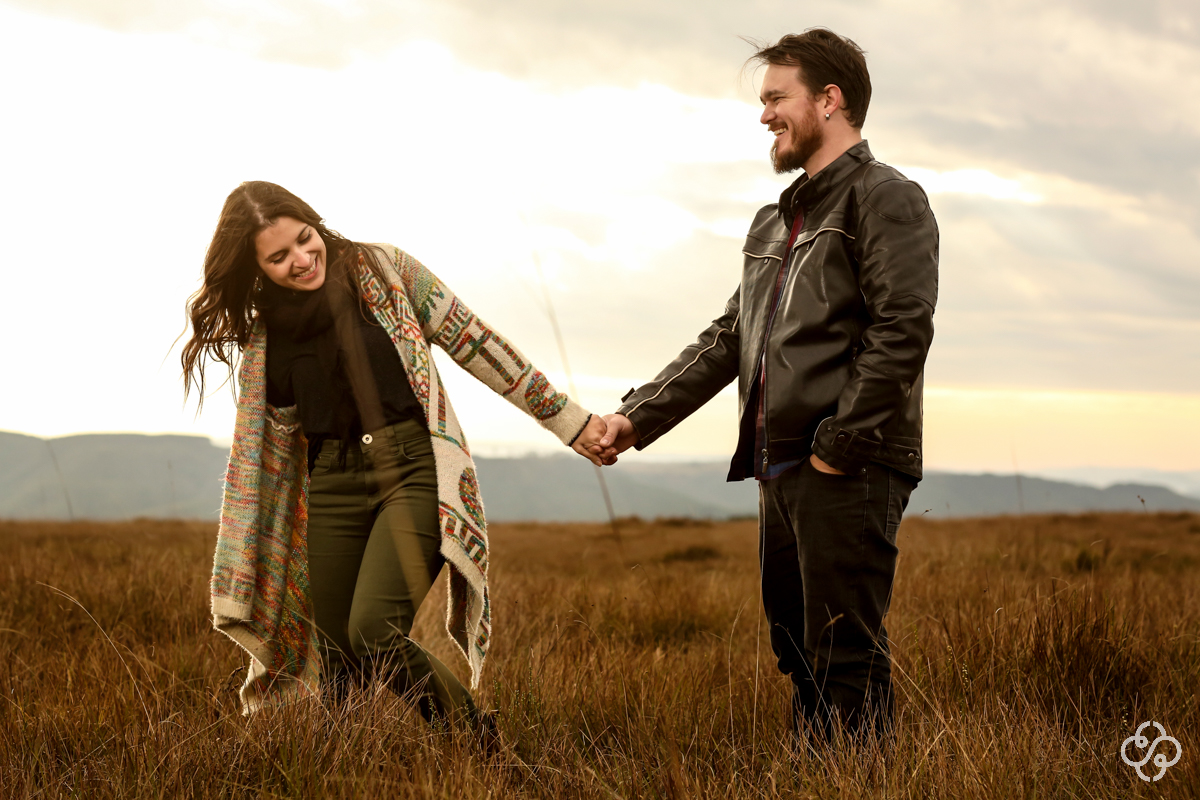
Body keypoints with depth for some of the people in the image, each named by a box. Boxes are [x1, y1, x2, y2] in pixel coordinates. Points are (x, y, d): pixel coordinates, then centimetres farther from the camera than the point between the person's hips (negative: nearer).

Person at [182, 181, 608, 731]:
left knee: (374, 629, -23)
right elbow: (255, 459, 15)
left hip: (415, 470, -4)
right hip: (331, 488, 4)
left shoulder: (384, 270, 0)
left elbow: (473, 343, 3)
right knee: (337, 664, 1)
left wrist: (567, 420, 3)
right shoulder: (260, 339, 10)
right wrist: (232, 583, 12)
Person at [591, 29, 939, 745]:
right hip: (781, 472, 9)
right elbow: (726, 342, 24)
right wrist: (638, 417, 14)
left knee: (846, 662, -10)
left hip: (849, 471, -8)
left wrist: (838, 445, -17)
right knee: (800, 658, 11)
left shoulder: (887, 198, -2)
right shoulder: (774, 223, 24)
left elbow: (902, 333, -14)